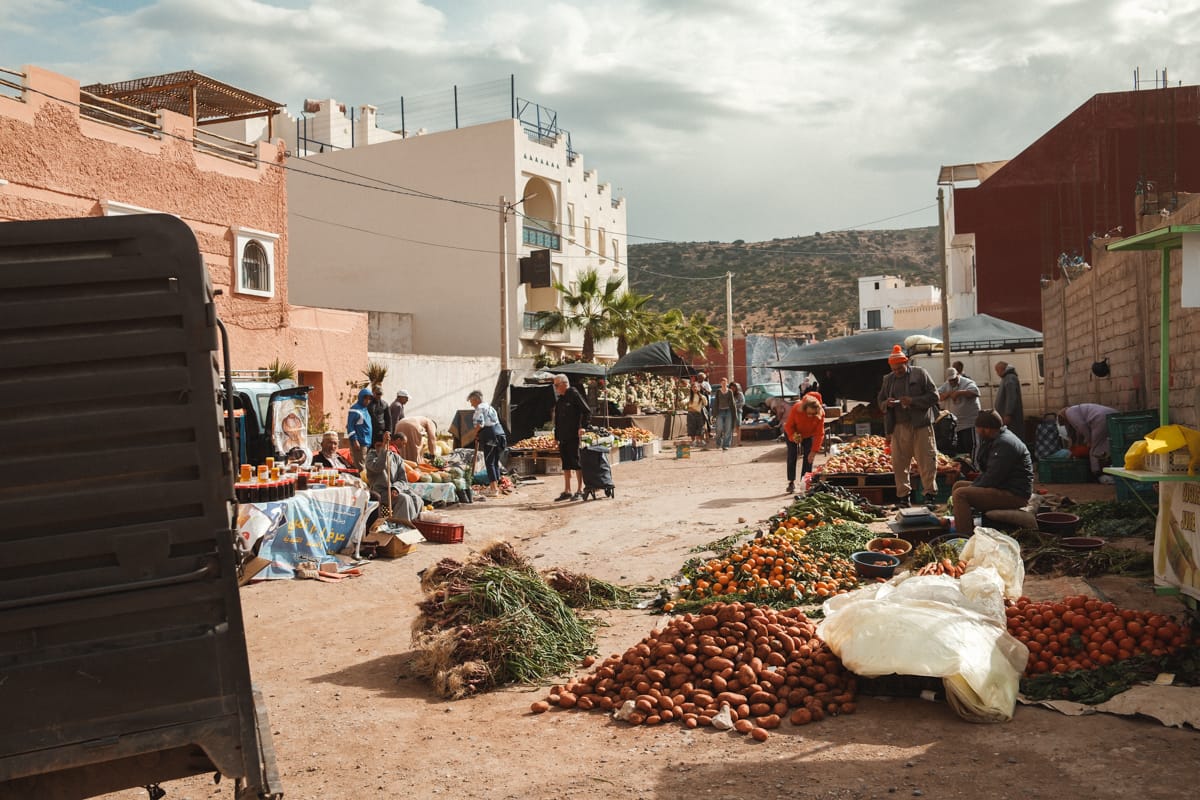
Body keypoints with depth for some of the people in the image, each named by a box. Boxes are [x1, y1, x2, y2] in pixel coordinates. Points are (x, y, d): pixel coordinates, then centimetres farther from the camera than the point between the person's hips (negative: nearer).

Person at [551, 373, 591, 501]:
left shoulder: (574, 395, -8)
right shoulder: (560, 399, 15)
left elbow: (587, 412, -12)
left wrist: (583, 427, -21)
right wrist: (556, 436, 15)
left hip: (573, 436, -8)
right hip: (562, 438, 8)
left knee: (576, 463, -4)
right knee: (566, 464, 11)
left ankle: (579, 491, 1)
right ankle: (567, 491, 17)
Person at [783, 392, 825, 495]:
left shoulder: (821, 413, -32)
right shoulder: (796, 408, -36)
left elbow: (820, 434, -27)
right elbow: (788, 426, -21)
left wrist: (814, 451, -32)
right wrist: (793, 436, -39)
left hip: (808, 434, 1)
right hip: (793, 433, -1)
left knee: (808, 457, -6)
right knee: (792, 457, -4)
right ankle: (791, 482, 2)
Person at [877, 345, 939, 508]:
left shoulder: (920, 374, 1)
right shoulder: (888, 379, 13)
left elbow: (934, 396, -2)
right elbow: (880, 401, 19)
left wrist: (913, 401, -15)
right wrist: (887, 403, -5)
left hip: (920, 425, -4)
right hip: (898, 426, 4)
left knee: (927, 461, -3)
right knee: (899, 463, 4)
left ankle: (930, 494, 4)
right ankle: (902, 496, 12)